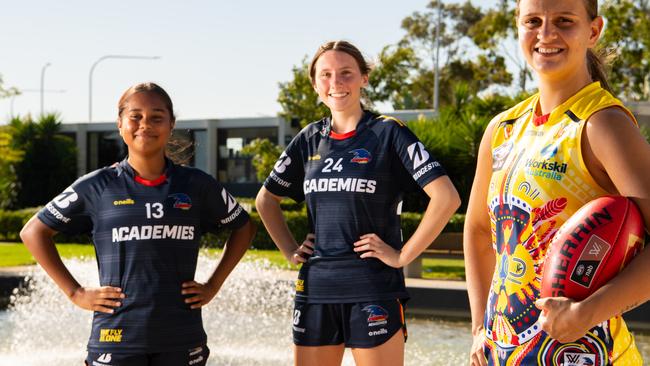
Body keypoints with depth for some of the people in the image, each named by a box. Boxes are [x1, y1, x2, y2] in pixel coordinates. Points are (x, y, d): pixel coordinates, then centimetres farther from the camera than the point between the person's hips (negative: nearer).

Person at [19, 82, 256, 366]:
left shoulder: (197, 185, 5)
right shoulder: (97, 187, 2)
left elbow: (243, 227, 20)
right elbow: (33, 232, 8)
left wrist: (213, 286, 9)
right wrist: (75, 293, 0)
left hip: (182, 340, 2)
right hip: (117, 337, -1)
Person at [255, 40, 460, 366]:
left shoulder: (387, 133, -4)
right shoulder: (309, 140, 10)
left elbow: (446, 197, -13)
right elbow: (266, 199, 23)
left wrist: (403, 255, -12)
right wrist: (290, 251, 11)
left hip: (373, 291, -5)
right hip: (315, 289, 5)